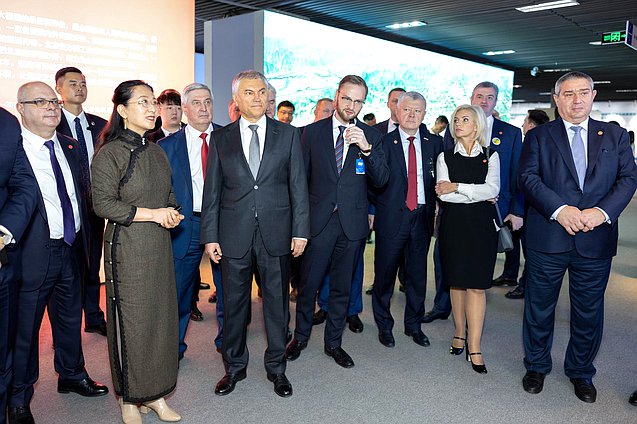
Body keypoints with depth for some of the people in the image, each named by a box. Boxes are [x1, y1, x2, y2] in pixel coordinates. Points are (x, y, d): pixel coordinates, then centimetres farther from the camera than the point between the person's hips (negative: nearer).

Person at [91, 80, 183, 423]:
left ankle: (155, 394, 23)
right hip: (127, 248, -6)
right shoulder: (109, 153, -7)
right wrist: (153, 214, -16)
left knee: (161, 316, 9)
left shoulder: (156, 152, 12)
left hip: (160, 246, 6)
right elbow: (103, 204, -14)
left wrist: (172, 214, -2)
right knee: (131, 321, 1)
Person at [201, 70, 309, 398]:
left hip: (276, 233, 0)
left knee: (277, 303, 10)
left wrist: (300, 230, -3)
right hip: (234, 235, 1)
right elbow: (212, 190, 5)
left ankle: (276, 367, 28)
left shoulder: (288, 134, 4)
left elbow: (298, 185, 2)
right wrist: (210, 235, 0)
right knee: (234, 304, 11)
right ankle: (234, 367, 30)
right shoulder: (220, 138, 5)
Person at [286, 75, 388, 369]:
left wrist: (366, 148, -19)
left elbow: (381, 180, -4)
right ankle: (300, 337, 29)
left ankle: (333, 342, 29)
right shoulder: (312, 132, 3)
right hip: (318, 221, -1)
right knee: (308, 284, 7)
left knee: (342, 287, 12)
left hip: (352, 223, 1)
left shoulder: (370, 136, 4)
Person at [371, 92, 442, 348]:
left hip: (423, 218, 3)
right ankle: (384, 325, 26)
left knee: (418, 275, 13)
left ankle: (414, 325, 30)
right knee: (385, 274, 7)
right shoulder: (384, 142, -3)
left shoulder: (434, 142, 6)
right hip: (392, 218, -2)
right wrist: (376, 209, -11)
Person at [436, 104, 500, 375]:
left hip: (482, 226, -1)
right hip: (454, 225, 1)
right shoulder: (446, 157, 7)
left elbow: (492, 189, -9)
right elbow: (444, 194, -6)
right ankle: (459, 333, 23)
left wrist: (457, 187, -11)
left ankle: (474, 348, 0)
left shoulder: (490, 156, 7)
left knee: (477, 285, -3)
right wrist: (479, 196, -9)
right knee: (457, 282, 7)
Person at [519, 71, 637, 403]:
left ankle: (580, 372, 33)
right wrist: (560, 209, -20)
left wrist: (603, 211, -15)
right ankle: (537, 366, 30)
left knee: (589, 312, 12)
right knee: (539, 308, 10)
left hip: (596, 240, 2)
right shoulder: (538, 136, 3)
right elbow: (528, 177, -7)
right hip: (547, 238, -1)